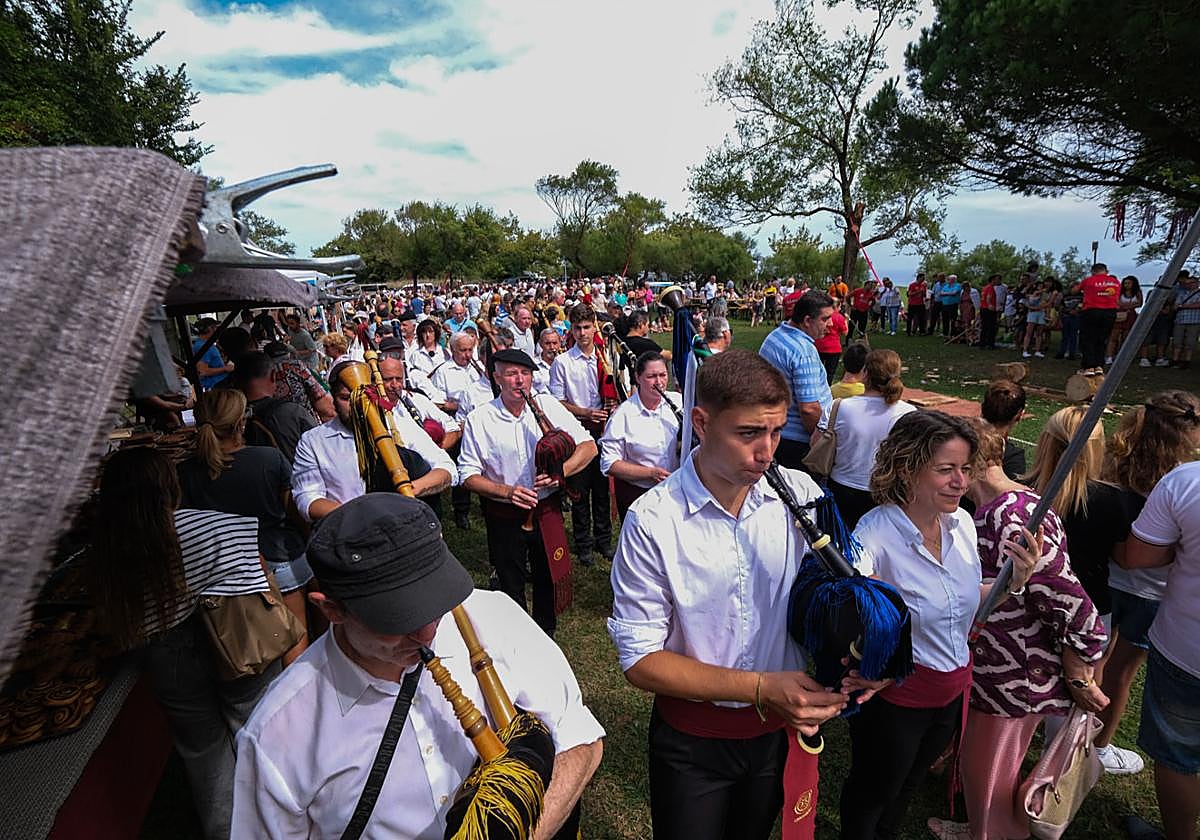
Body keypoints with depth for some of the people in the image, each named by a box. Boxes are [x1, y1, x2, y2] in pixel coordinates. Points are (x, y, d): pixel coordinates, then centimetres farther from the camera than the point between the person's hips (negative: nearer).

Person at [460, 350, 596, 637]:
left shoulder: (548, 405, -6)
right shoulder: (478, 420, -10)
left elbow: (588, 446, -6)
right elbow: (468, 475, -7)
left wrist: (560, 471, -23)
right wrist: (506, 490, -23)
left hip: (548, 510, 2)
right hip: (504, 516, -1)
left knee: (548, 578, 19)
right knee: (510, 584, 16)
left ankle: (546, 634, 45)